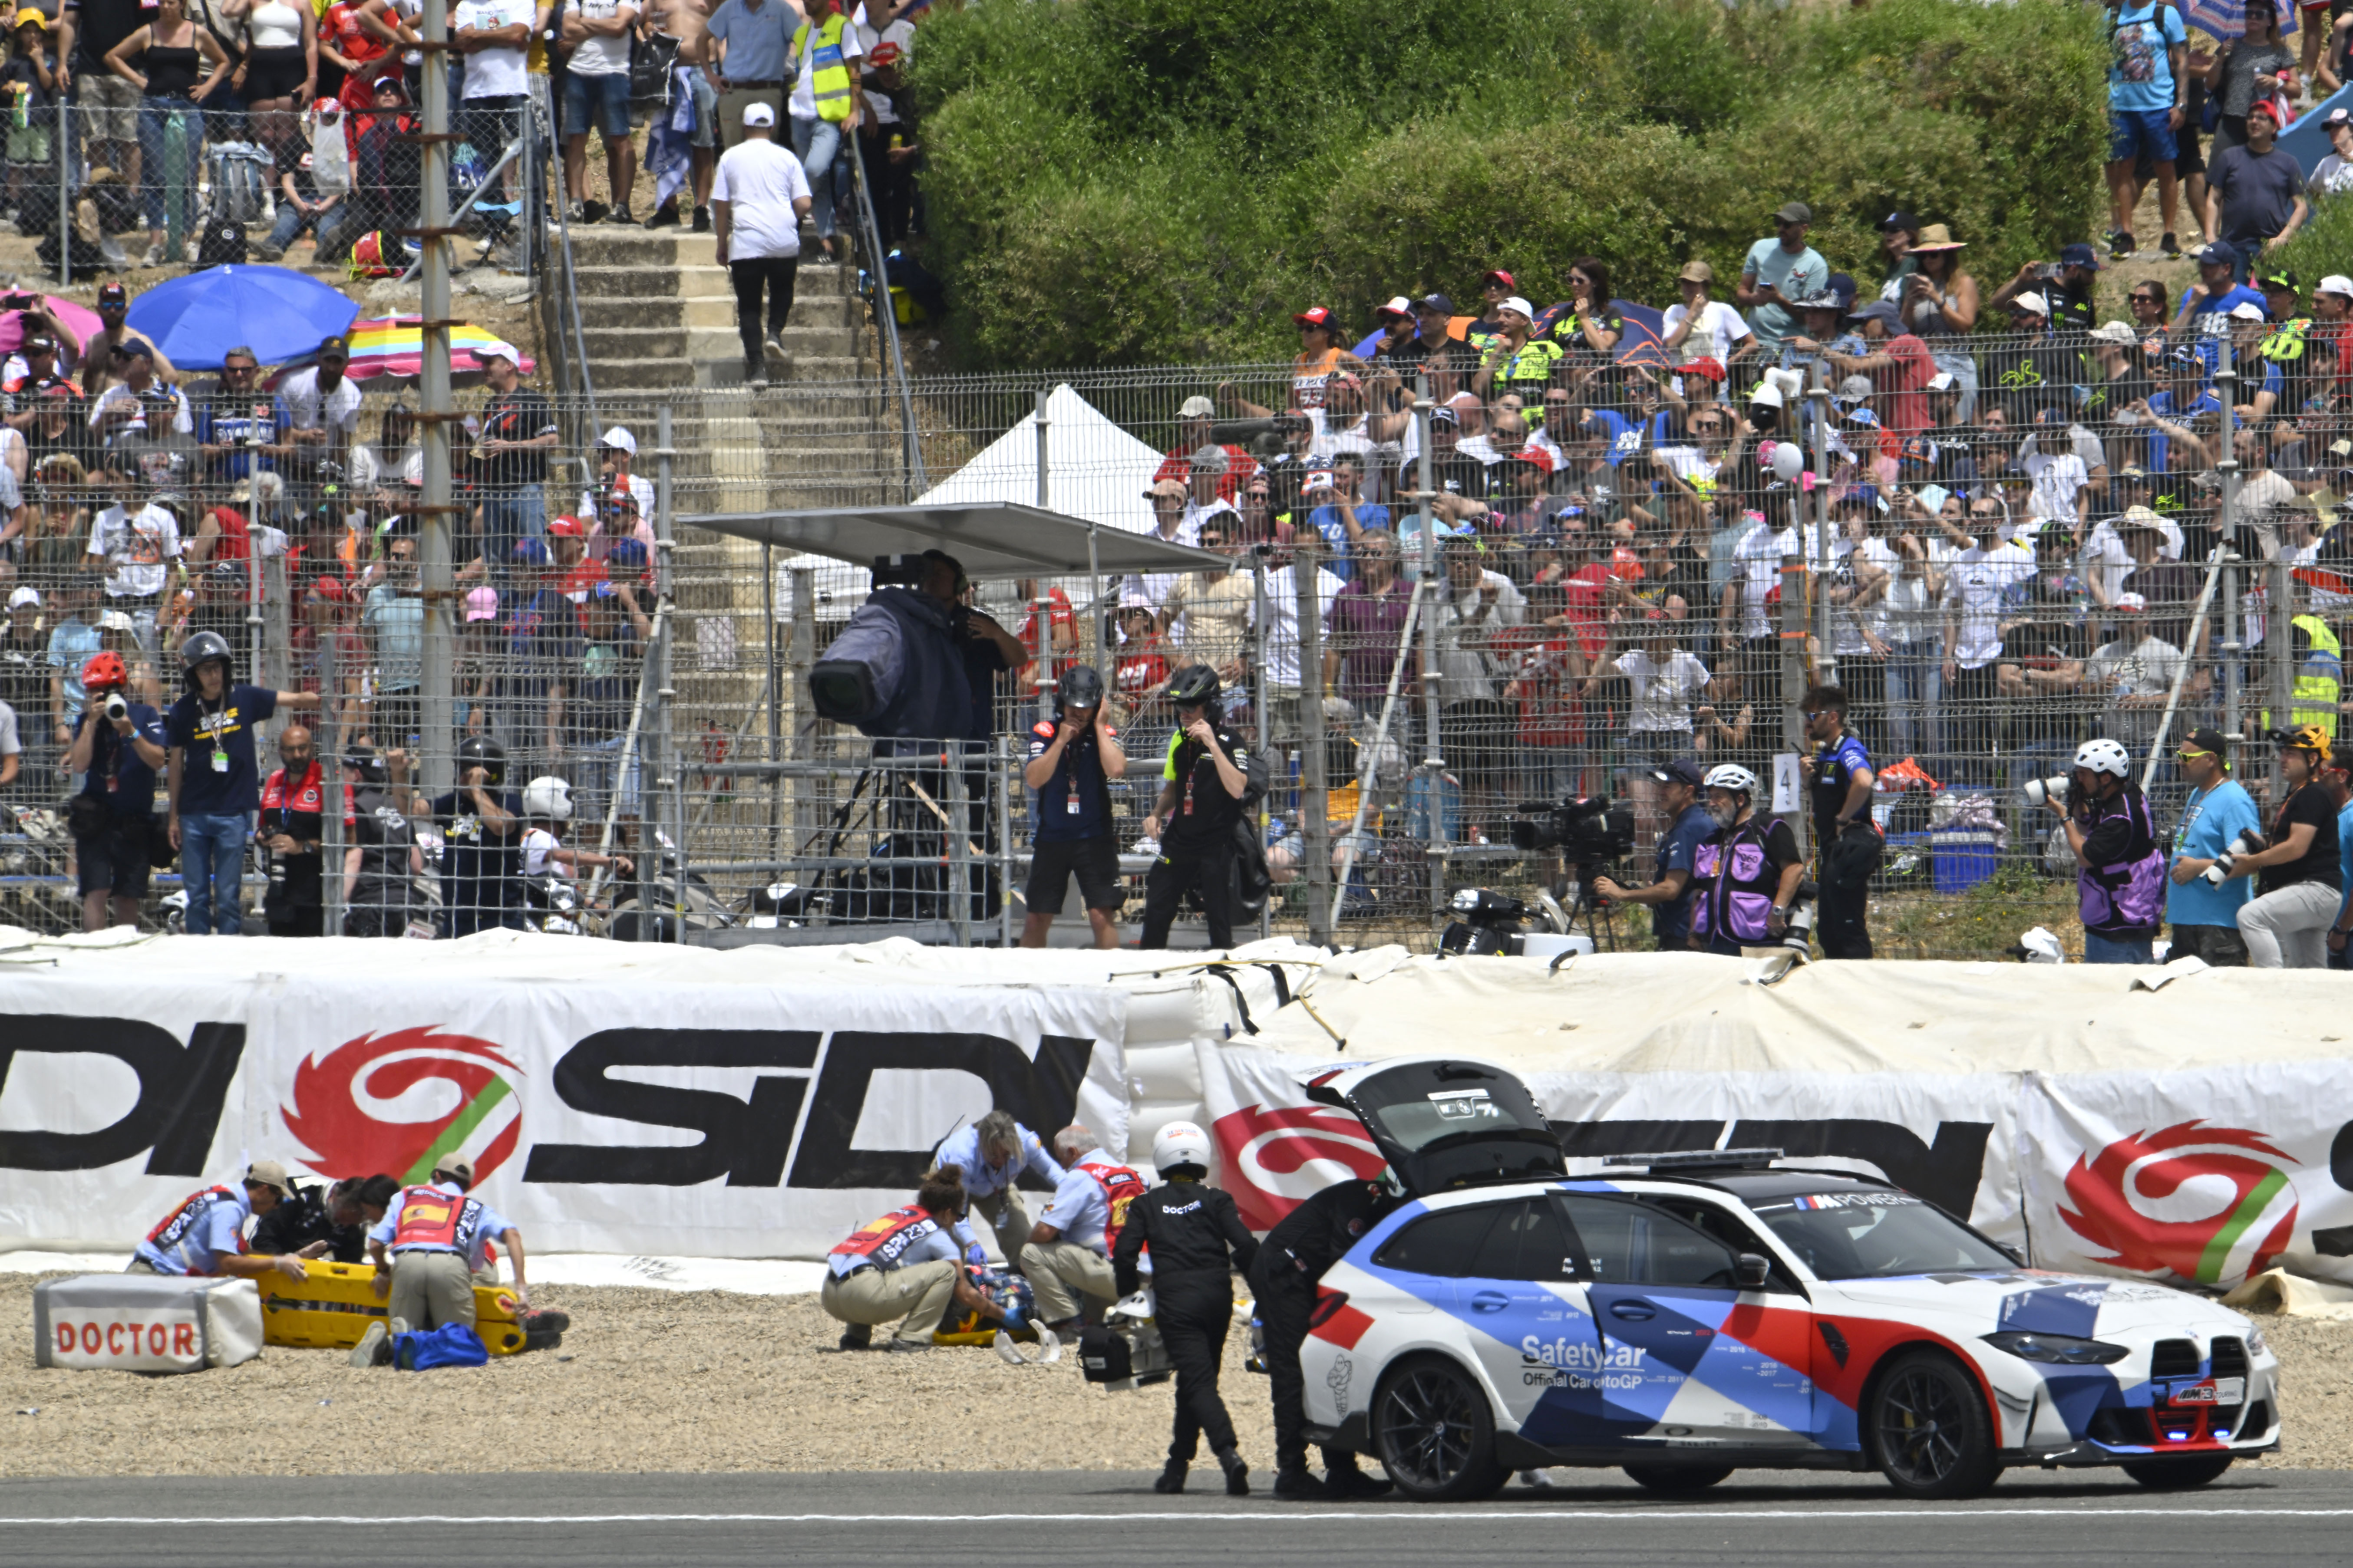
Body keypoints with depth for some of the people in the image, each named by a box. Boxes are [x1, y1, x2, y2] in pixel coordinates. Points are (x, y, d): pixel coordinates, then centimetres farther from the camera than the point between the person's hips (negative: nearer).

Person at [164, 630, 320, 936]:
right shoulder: (183, 710, 1)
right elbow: (177, 764, 8)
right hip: (194, 815, 2)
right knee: (197, 895, 6)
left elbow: (294, 700, -6)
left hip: (233, 811, -2)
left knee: (228, 895, 0)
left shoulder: (244, 698, -2)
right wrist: (174, 816, 9)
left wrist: (325, 699, -28)